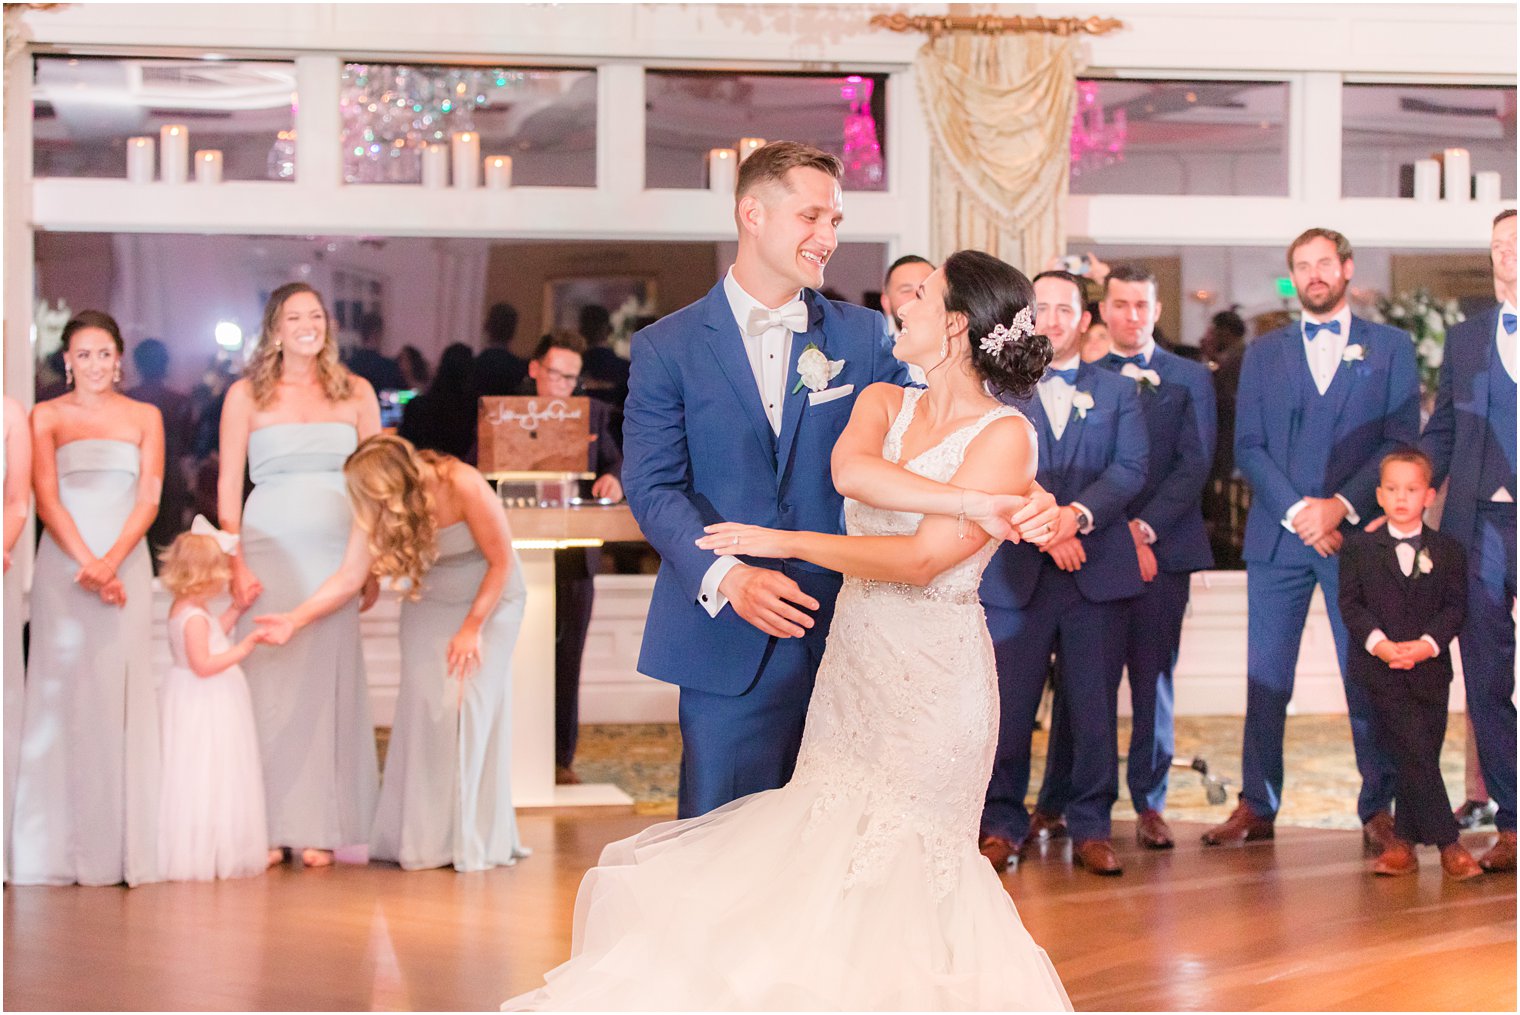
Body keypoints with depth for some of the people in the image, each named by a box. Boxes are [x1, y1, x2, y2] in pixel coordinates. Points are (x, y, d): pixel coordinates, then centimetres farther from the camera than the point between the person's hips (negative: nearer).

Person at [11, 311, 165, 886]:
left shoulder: (145, 418, 10)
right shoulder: (47, 417, 6)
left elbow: (148, 499, 3)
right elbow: (46, 499, -2)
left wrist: (111, 562, -11)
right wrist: (86, 563, -14)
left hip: (126, 564, 1)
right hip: (63, 564, -1)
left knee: (124, 693, -2)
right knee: (64, 692, -4)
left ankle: (123, 846, 0)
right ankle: (64, 847, -2)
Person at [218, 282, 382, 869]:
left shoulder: (355, 393, 10)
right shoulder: (247, 395, 6)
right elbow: (228, 484, 4)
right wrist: (235, 562, -5)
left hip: (336, 553, 1)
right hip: (269, 550, -1)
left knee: (329, 683, -1)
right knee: (268, 681, -4)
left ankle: (320, 828, 3)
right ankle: (266, 827, 0)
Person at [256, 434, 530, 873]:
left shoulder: (464, 487, -29)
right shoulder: (379, 506, -16)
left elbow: (502, 562, -19)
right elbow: (350, 577, -15)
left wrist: (472, 627, -17)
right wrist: (294, 619, -23)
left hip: (489, 598, -4)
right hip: (431, 603, 4)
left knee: (472, 702, -13)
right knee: (422, 702, -8)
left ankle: (477, 840, -6)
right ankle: (425, 838, 0)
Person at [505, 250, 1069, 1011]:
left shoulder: (1004, 436, -10)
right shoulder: (884, 403, 8)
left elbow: (921, 560, -18)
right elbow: (849, 470, -15)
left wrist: (786, 542, -13)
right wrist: (963, 501, -24)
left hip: (932, 679, -6)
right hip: (851, 665, 6)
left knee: (892, 880, -1)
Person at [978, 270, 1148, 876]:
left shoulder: (1117, 393, 15)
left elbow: (1130, 468, 1)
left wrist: (1080, 515, -16)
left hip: (1098, 573, 1)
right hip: (1016, 573, -1)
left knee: (1094, 708, 2)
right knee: (1007, 707, -2)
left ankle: (1091, 829, 10)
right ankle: (1004, 826, 9)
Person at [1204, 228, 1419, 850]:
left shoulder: (1390, 348, 9)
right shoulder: (1263, 353, 14)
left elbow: (1401, 442, 0)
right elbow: (1248, 447, 6)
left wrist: (1341, 506, -12)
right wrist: (1296, 511, -9)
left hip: (1359, 534, -2)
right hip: (1278, 536, 2)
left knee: (1369, 680, -1)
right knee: (1265, 680, 1)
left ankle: (1377, 809, 5)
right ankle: (1257, 807, 7)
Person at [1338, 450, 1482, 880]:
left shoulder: (1448, 550, 7)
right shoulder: (1359, 547, 4)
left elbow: (1456, 606, 1)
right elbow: (1350, 604, 0)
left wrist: (1426, 644, -16)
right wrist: (1379, 643, -15)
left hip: (1429, 668, 2)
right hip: (1380, 669, -2)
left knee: (1417, 759, 5)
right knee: (1415, 754, -11)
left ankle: (1403, 843, 16)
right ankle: (1447, 844, -10)